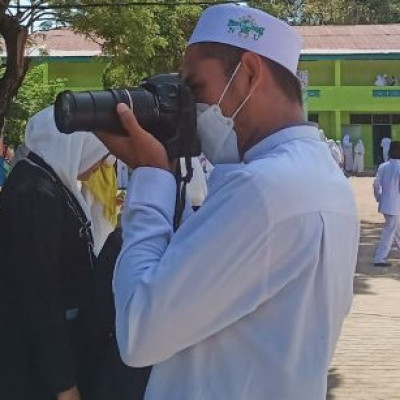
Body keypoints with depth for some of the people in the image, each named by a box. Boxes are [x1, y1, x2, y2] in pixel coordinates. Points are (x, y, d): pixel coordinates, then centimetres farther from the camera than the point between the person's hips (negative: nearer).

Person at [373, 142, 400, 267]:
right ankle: (379, 259, 0)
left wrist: (379, 198, 14)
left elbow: (376, 184, 1)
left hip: (385, 204, 6)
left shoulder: (383, 167, 0)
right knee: (389, 232, 0)